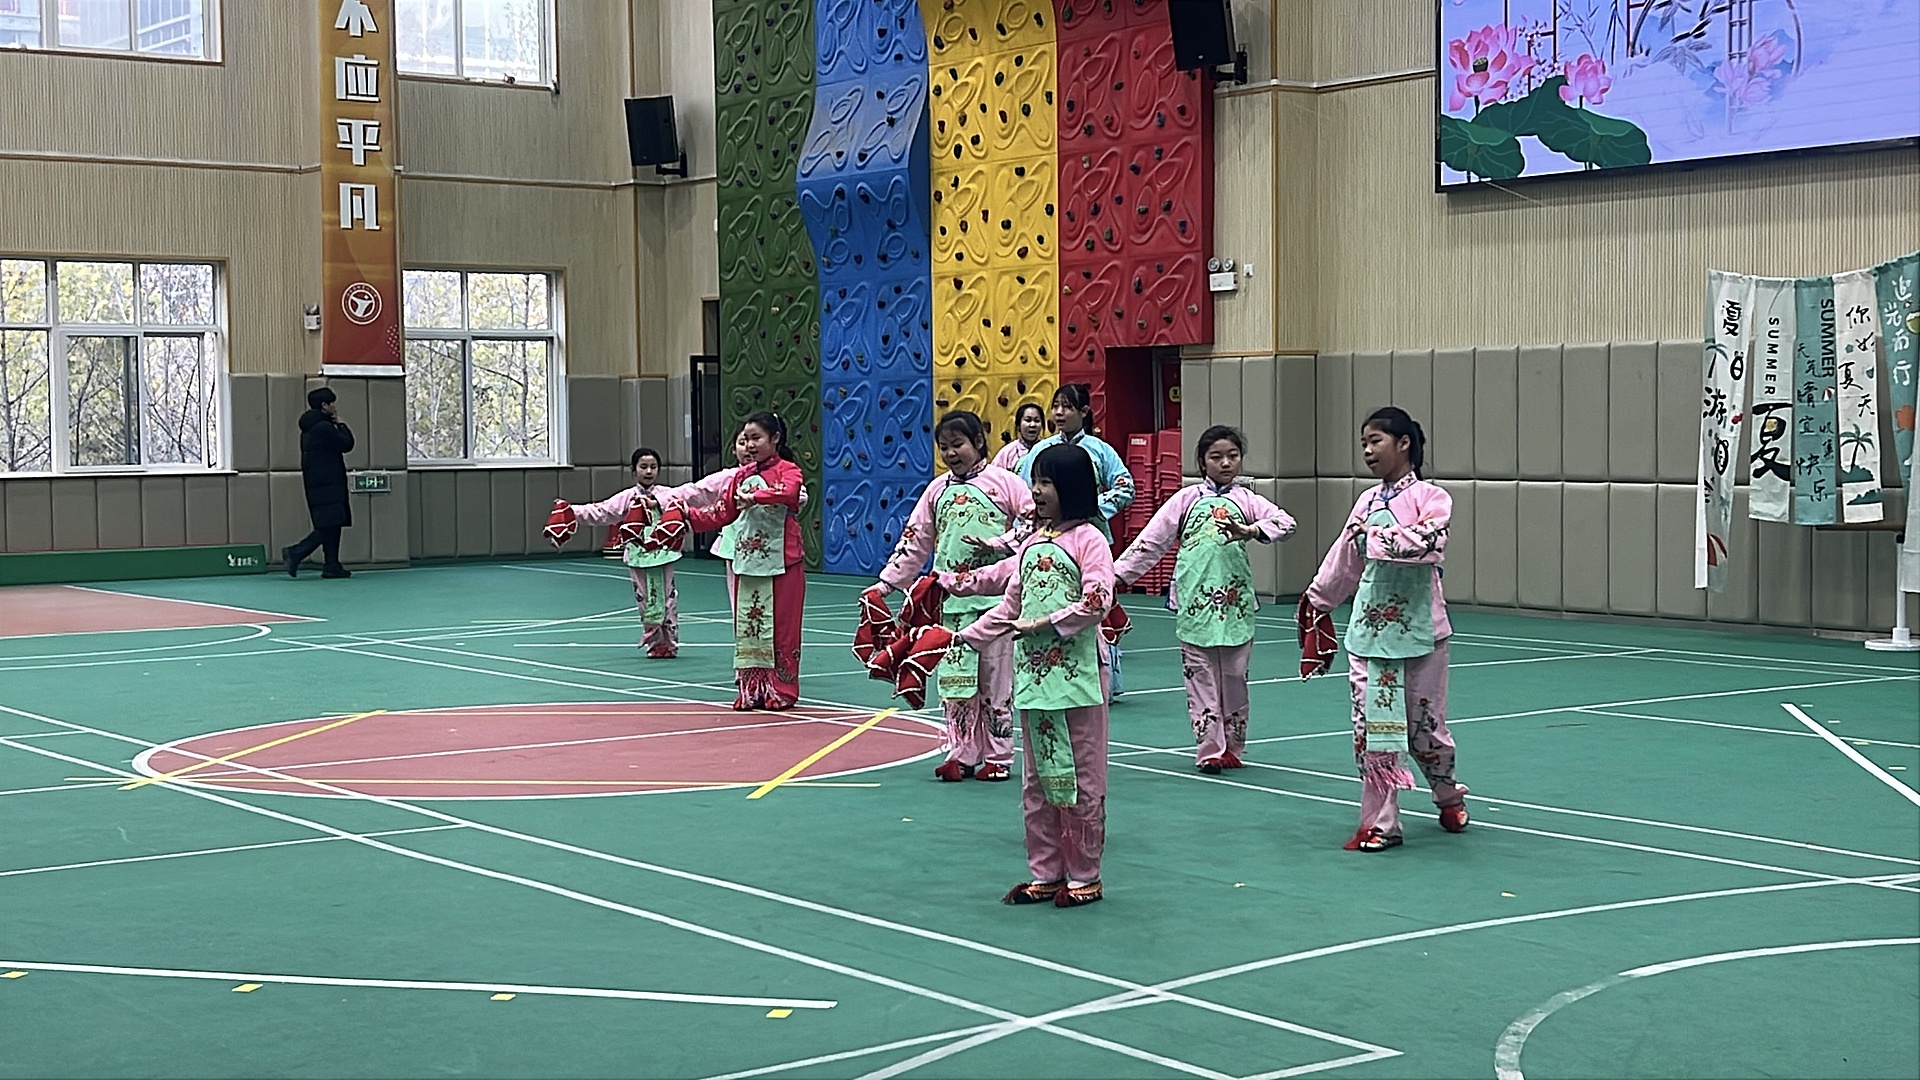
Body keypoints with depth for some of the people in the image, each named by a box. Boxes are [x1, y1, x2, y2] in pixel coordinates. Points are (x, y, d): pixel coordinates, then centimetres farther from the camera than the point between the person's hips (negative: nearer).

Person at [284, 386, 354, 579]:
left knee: (330, 526, 10)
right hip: (327, 484, -10)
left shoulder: (309, 428, 17)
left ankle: (332, 565, 8)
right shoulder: (324, 427, -15)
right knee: (328, 526, -11)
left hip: (316, 484, 10)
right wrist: (341, 425, 4)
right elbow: (347, 444, -10)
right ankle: (296, 553, -14)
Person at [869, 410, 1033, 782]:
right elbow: (914, 541, 13)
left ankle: (997, 757, 10)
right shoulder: (937, 490, 12)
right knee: (955, 678, 5)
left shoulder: (1003, 480, -1)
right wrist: (886, 583, 9)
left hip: (994, 595, -4)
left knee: (996, 678, 1)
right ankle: (961, 754, 12)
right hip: (952, 598, 4)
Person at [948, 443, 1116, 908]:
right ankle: (1045, 873, 19)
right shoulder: (1032, 541, 14)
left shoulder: (1087, 539, -7)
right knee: (1037, 780, 11)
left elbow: (1097, 600, -18)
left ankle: (1084, 876, 9)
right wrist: (970, 636, 9)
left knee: (1080, 777, 0)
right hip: (1033, 670, 8)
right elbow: (1011, 603, 16)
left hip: (1077, 670, -7)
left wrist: (1047, 623, -18)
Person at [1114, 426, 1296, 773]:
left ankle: (1231, 747, 19)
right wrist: (1118, 574, 0)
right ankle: (1210, 750, 1)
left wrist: (1249, 531, -24)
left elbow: (1286, 522, -7)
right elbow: (1151, 540, 5)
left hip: (1235, 601, 1)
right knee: (1201, 676, -1)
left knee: (1234, 676, 7)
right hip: (1195, 601, -1)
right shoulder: (1187, 500, 6)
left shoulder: (1246, 500, 7)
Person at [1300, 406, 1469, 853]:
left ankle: (1449, 798, 34)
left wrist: (1376, 536, -17)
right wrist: (1316, 600, 30)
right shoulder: (1367, 502, 10)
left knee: (1424, 725, 7)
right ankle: (1380, 823, 6)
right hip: (1370, 628, 4)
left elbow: (1426, 541, -25)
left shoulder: (1430, 497, -6)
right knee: (1372, 726, -1)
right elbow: (1344, 561, 22)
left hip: (1419, 627, -4)